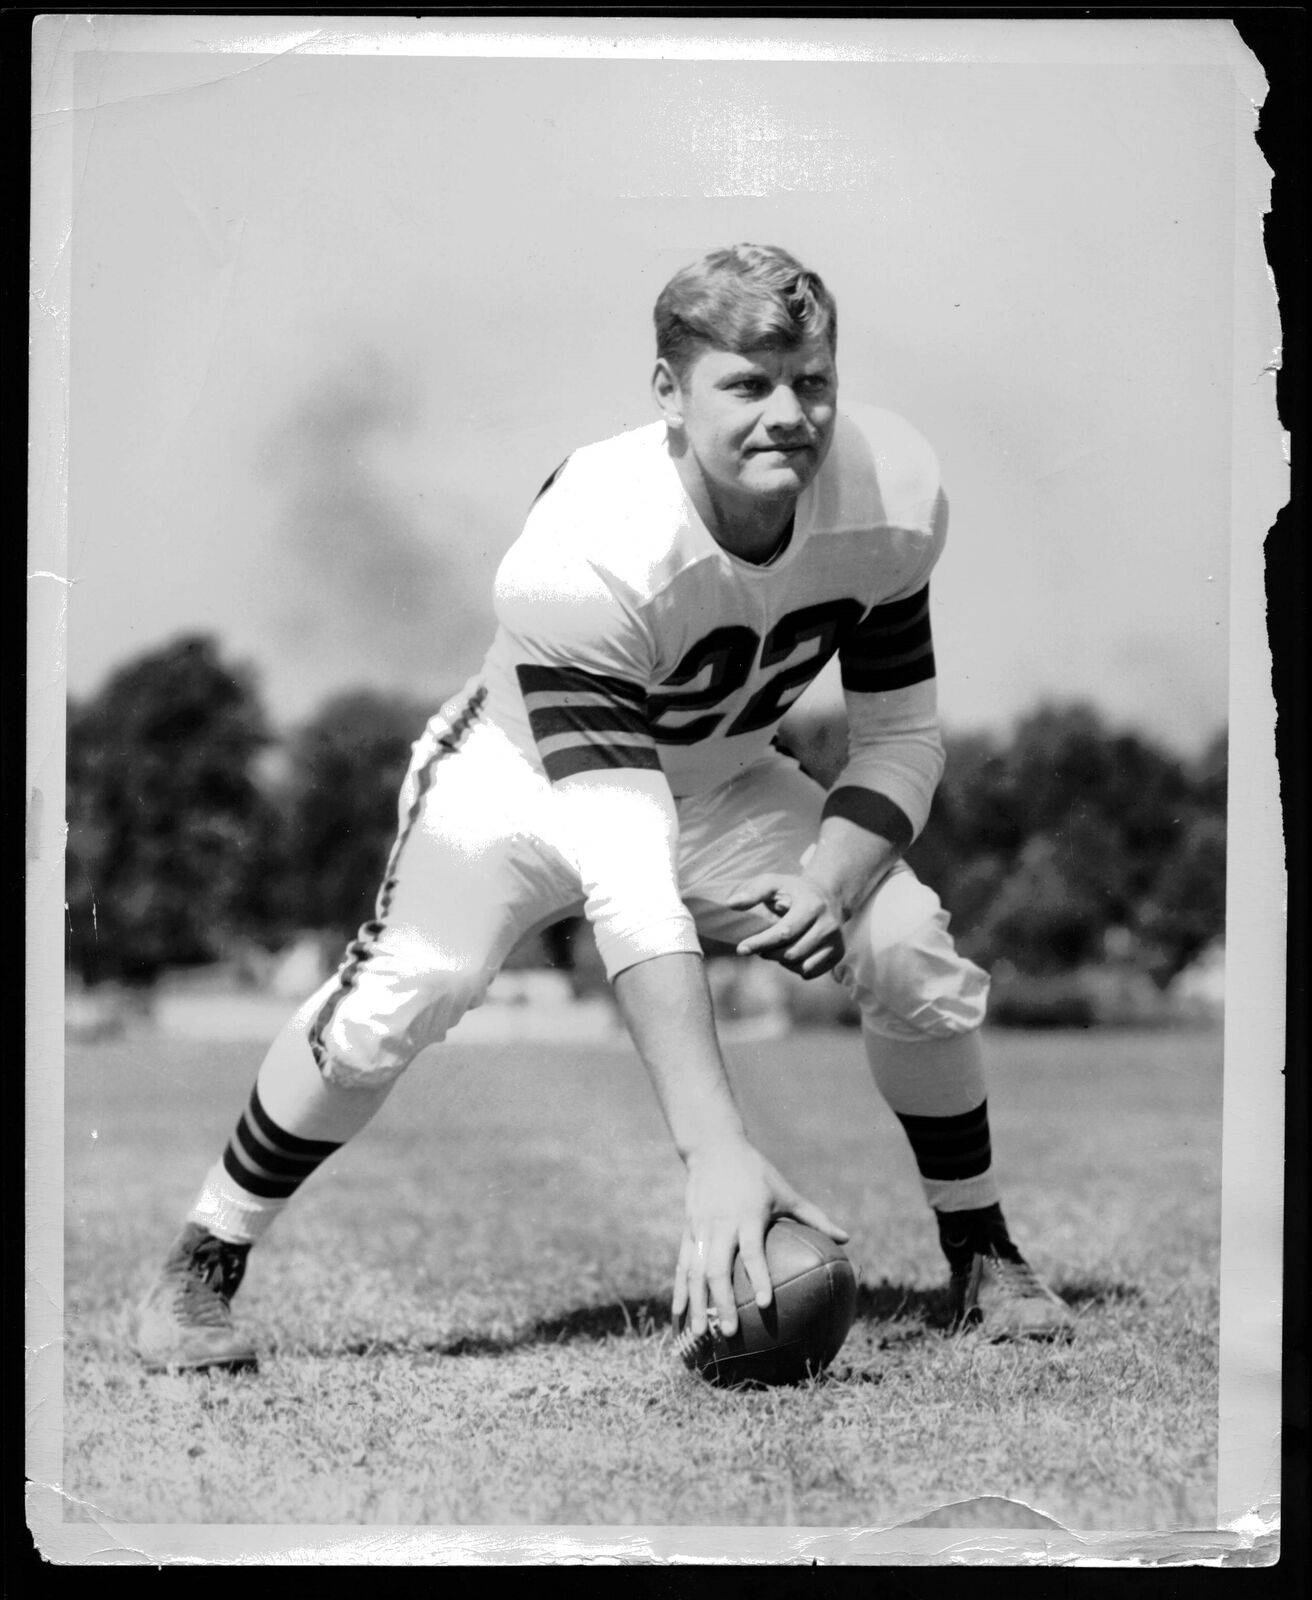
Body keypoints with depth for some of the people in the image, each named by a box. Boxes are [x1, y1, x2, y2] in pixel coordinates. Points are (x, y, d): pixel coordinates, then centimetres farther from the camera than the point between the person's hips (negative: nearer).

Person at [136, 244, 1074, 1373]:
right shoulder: (583, 553, -40)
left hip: (726, 784, 4)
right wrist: (715, 1151, -53)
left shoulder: (892, 495, -25)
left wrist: (829, 881, -30)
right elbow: (624, 876, -46)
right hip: (529, 771, -4)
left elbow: (901, 739, -8)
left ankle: (983, 1259, 10)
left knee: (919, 959, -15)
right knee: (400, 994, -28)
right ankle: (202, 1271, -8)